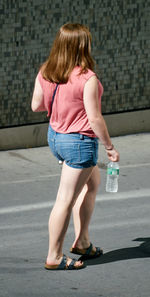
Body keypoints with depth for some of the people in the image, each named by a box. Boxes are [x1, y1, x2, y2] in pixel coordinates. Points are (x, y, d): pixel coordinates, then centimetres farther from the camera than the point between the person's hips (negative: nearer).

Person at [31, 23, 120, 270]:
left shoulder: (45, 73, -4)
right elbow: (95, 119, -20)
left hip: (55, 136, 8)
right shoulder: (87, 78, -23)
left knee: (92, 182, 27)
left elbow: (36, 106, 6)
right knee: (66, 200, 1)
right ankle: (54, 257, 9)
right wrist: (110, 147, -9)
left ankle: (82, 241, 31)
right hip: (80, 141, -8)